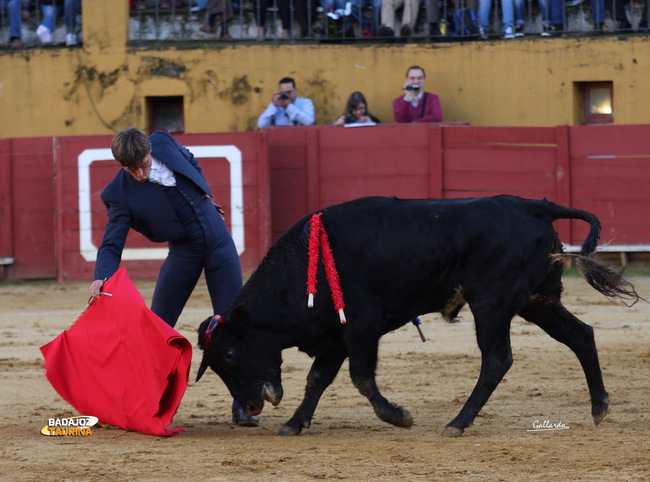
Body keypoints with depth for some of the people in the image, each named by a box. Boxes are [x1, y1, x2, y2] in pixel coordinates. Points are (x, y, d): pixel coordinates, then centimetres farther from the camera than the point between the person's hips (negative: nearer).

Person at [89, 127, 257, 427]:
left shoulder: (163, 143, -9)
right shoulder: (121, 195, -17)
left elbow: (191, 161, 15)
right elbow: (111, 245, -22)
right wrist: (101, 278, -39)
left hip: (218, 240, 2)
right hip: (183, 251, -2)